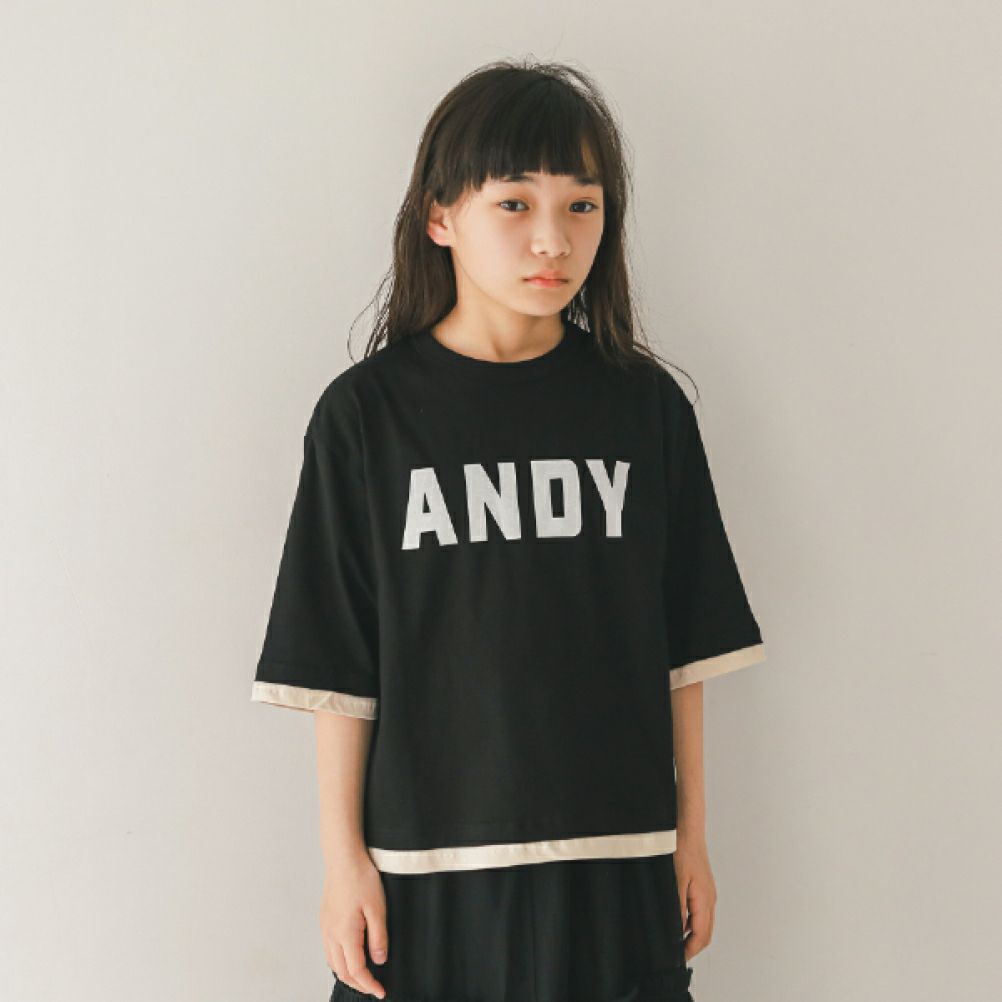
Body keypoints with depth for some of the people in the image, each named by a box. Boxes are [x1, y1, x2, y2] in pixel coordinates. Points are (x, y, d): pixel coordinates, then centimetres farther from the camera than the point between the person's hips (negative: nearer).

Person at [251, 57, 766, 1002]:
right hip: (428, 862, -1)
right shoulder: (366, 411, -4)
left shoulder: (646, 404, 1)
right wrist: (343, 857, -2)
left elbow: (683, 644, 6)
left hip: (616, 859, 2)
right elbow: (336, 667, -2)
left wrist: (690, 831, 7)